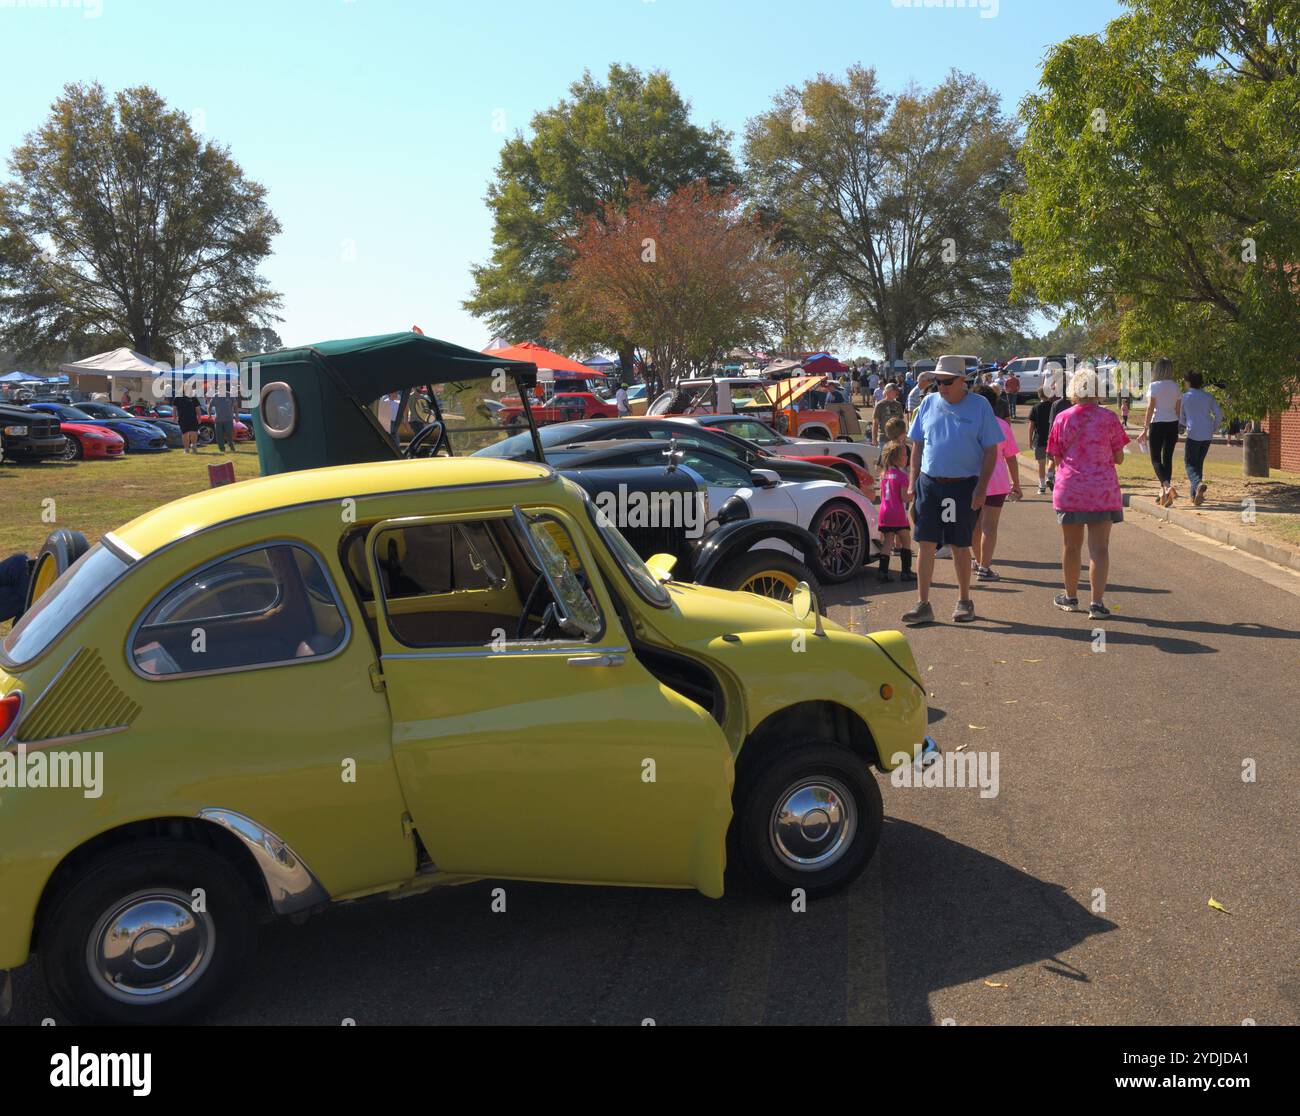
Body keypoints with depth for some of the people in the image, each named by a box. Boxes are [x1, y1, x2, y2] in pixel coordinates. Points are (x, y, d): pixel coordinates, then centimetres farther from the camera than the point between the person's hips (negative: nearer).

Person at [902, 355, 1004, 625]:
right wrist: (913, 482, 6)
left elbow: (990, 450, -2)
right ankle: (923, 605, 4)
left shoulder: (979, 406, -2)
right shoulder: (929, 403, 6)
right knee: (926, 544, 0)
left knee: (960, 546, 7)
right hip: (929, 482, 2)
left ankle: (964, 601, 22)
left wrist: (981, 486, -10)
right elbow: (917, 445, 12)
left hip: (963, 485, -2)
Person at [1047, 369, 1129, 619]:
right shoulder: (1109, 418, -3)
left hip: (1069, 488, 1)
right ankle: (1097, 603, -5)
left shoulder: (1062, 419, -1)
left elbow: (1056, 458, 3)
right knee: (1099, 548, 0)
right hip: (1103, 490, -1)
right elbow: (1119, 457, 0)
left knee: (1071, 545, 13)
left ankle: (1071, 597, 25)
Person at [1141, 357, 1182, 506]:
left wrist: (1145, 429, -11)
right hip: (1172, 424, 5)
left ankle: (1167, 486, -24)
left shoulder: (1154, 386, -8)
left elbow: (1150, 408, -12)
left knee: (1156, 459, 0)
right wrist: (1176, 430, 18)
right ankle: (1164, 494, 12)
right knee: (1168, 458, 11)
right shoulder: (1175, 386, 6)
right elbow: (1178, 410, 9)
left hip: (1157, 423, -5)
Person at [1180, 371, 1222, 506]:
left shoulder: (1185, 397, -2)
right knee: (1199, 463, 16)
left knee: (1190, 464, -1)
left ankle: (1198, 483, -32)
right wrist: (1213, 429, 19)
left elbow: (1182, 417, 8)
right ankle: (1195, 494, 16)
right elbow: (1219, 415, 4)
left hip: (1193, 434, -4)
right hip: (1207, 436, 4)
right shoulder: (1209, 397, 6)